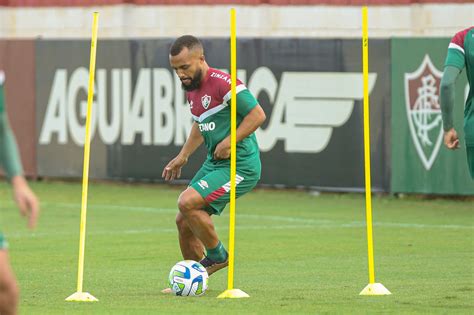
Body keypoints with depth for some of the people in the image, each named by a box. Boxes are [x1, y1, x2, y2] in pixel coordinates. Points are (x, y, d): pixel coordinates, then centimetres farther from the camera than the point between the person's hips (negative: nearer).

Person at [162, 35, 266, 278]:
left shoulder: (222, 83, -18)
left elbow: (257, 114, -18)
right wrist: (183, 156, 22)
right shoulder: (191, 89, 11)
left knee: (187, 203, -22)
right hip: (213, 164, 9)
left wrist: (229, 142, -22)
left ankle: (217, 256, -2)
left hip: (240, 166, -9)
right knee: (183, 222, 6)